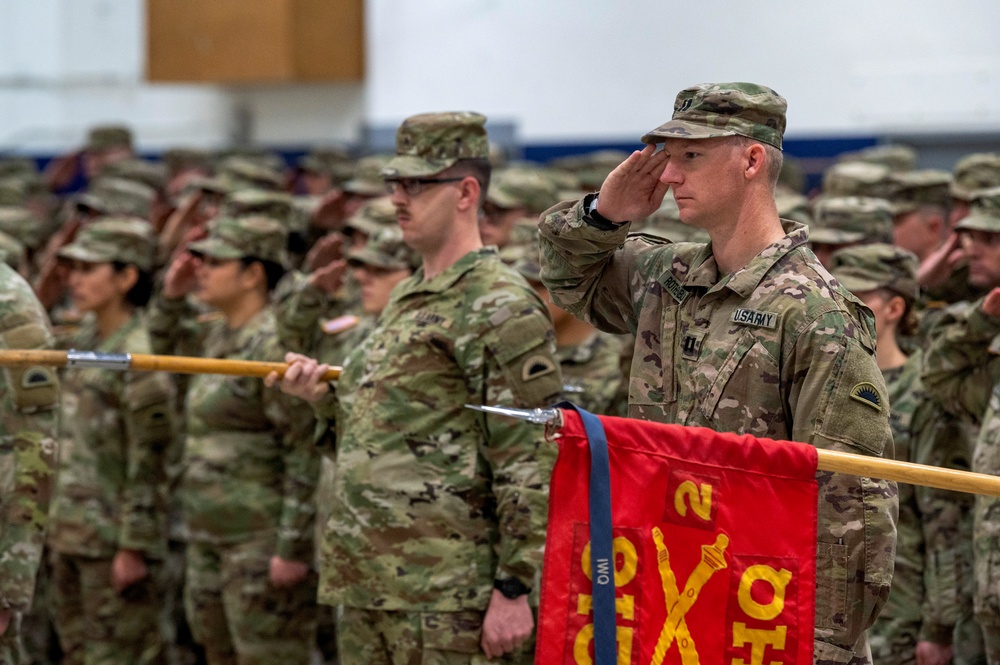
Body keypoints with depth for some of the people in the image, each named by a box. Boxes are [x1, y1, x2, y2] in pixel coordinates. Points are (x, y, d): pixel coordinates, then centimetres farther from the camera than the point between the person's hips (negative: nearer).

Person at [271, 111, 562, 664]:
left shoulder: (501, 310, -11)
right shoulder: (405, 300, 19)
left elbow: (530, 463, -16)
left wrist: (512, 588, -19)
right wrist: (325, 399, 9)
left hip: (446, 596, -9)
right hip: (364, 583, 9)